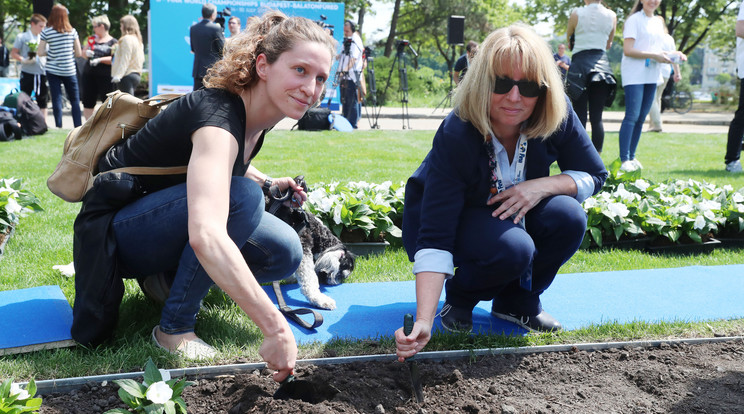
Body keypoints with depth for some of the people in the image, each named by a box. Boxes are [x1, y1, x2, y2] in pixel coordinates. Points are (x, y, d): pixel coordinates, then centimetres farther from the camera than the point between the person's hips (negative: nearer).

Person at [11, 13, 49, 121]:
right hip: (27, 73, -4)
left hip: (42, 73, 4)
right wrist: (24, 60, -16)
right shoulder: (22, 37, 1)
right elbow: (13, 53, 0)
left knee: (43, 101, 5)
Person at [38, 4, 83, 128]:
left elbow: (40, 52, -4)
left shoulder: (46, 32, -3)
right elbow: (79, 53, -1)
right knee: (75, 101, 8)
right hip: (69, 71, 0)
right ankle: (78, 128, 5)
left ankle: (59, 128, 3)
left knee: (56, 100, 4)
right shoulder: (72, 31, -2)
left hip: (52, 71, 0)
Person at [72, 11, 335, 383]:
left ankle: (169, 277, 10)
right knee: (242, 196, -32)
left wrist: (269, 183, 2)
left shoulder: (259, 113, -6)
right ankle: (175, 329, -18)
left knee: (285, 255, -8)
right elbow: (205, 237, -49)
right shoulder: (218, 115, -33)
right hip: (118, 231, -8)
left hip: (173, 219, 8)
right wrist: (275, 327, -52)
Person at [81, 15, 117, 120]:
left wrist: (100, 59, -19)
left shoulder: (113, 42, -1)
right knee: (88, 103, 7)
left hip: (105, 76, -6)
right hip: (89, 74, 6)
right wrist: (86, 53, -3)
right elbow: (83, 51, 20)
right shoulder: (92, 39, 17)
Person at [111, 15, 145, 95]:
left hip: (127, 76, -10)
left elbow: (125, 59, -16)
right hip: (136, 74, 10)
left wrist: (118, 75, -21)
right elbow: (142, 59, 20)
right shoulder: (137, 40, 19)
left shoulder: (127, 38, -8)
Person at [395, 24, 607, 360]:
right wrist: (423, 323, -46)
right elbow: (436, 237, -37)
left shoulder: (556, 118, -22)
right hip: (456, 217, -4)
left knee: (568, 218, -25)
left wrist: (540, 186, -29)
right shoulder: (455, 137, -34)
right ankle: (459, 295, -1)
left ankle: (518, 301, 1)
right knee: (512, 248, -34)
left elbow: (594, 174, -7)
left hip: (512, 211, 5)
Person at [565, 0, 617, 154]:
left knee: (579, 116, 0)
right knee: (597, 118, 4)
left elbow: (568, 37, 13)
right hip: (602, 63, 2)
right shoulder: (612, 16, 6)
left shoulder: (577, 14, -2)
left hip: (580, 62, -2)